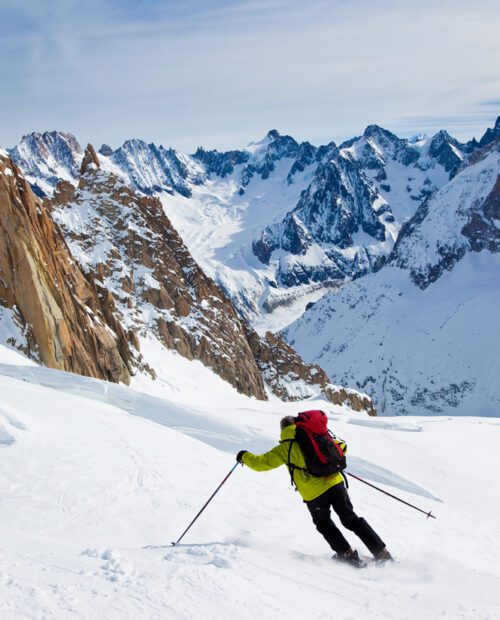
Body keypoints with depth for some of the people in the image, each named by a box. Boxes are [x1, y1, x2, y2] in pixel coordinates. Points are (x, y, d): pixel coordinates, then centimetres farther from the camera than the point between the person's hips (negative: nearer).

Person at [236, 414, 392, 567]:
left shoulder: (285, 447, 2)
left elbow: (262, 462, 3)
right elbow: (340, 448, 17)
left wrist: (244, 456, 21)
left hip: (314, 495, -3)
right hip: (335, 484, 3)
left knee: (324, 524, 24)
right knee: (351, 519, 18)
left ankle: (347, 554, 15)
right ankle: (382, 553, 15)